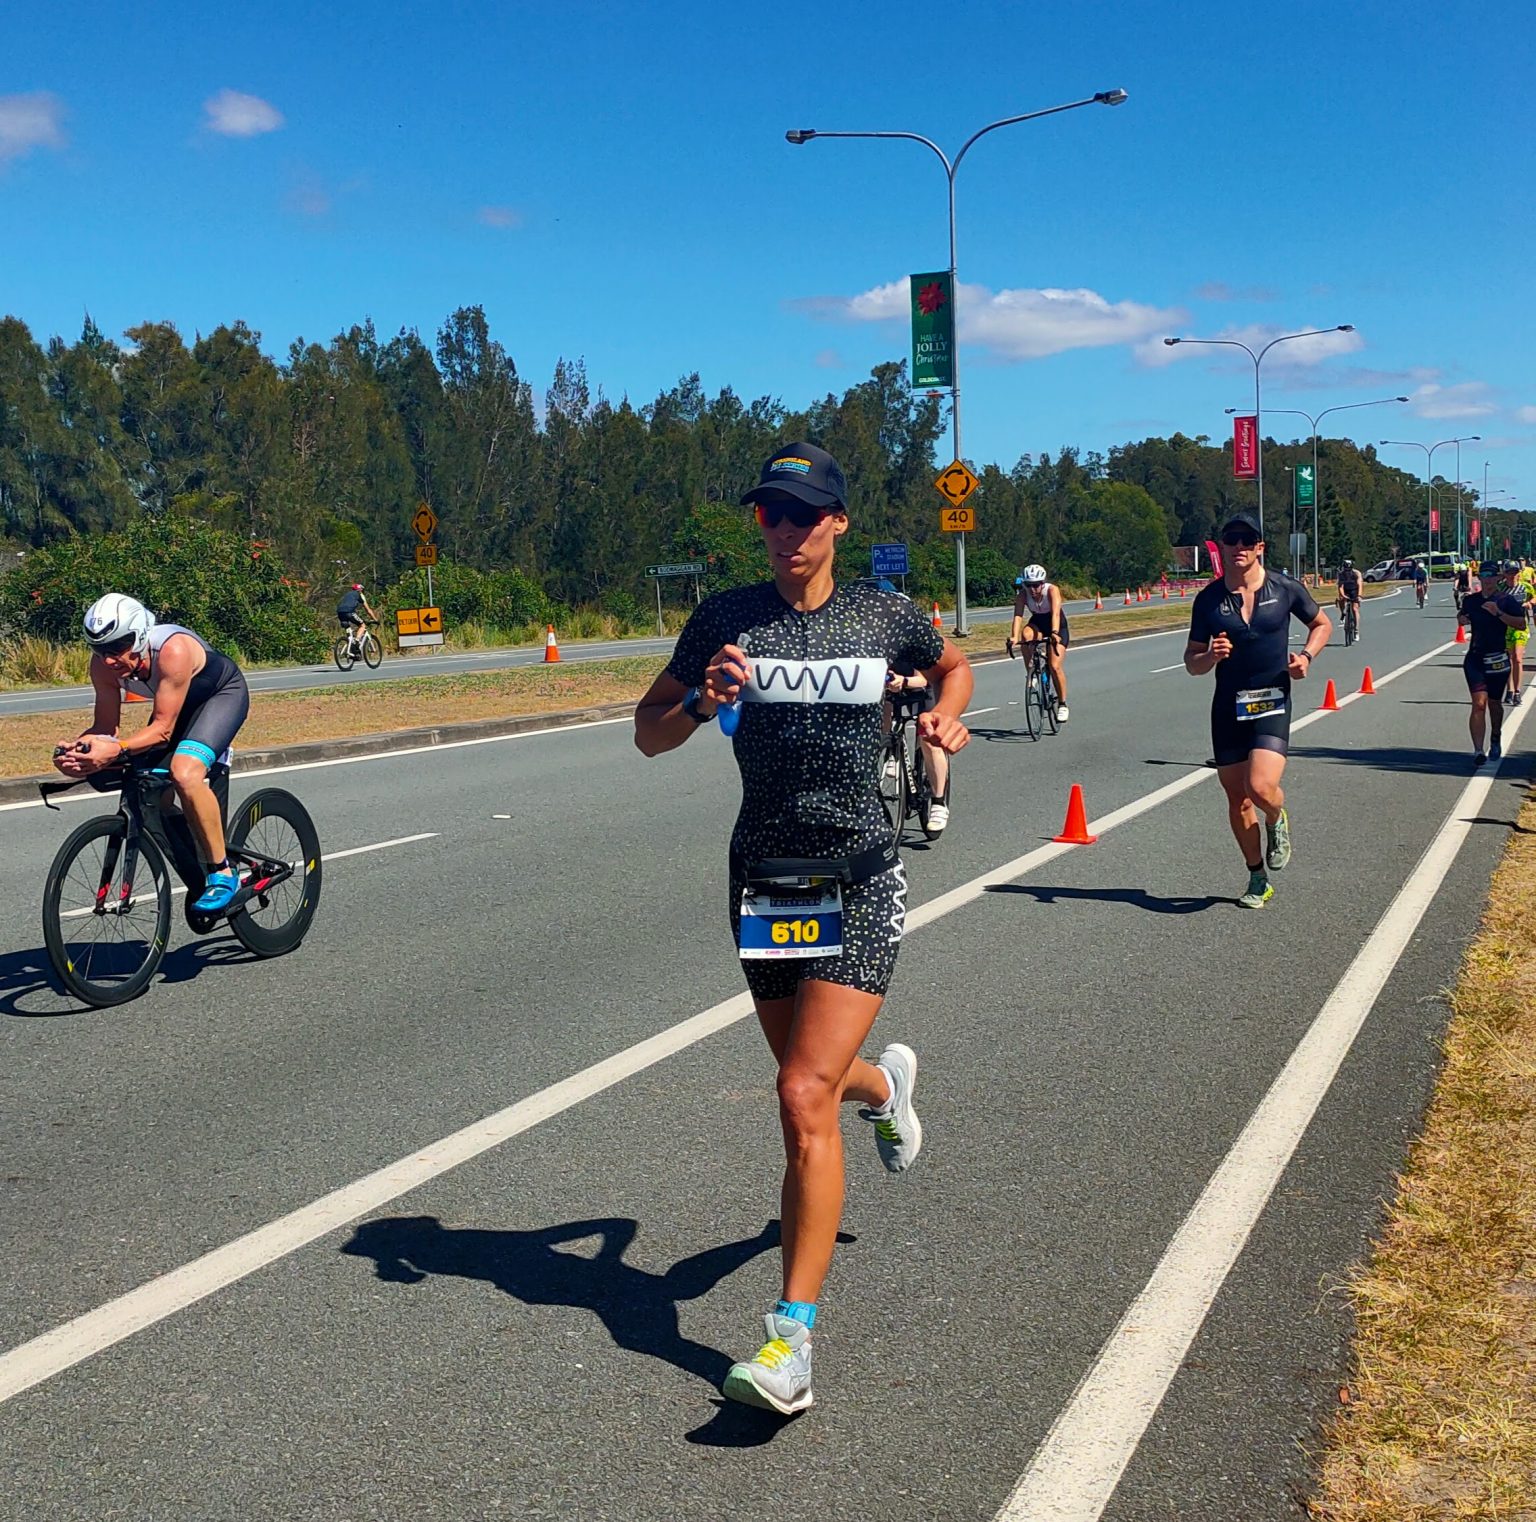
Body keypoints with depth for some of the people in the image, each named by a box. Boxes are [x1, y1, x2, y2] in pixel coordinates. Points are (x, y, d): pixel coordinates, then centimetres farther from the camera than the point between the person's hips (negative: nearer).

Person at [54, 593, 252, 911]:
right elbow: (105, 727, -16)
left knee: (185, 774, -31)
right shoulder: (104, 664, -21)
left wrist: (117, 751, -53)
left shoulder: (173, 651, -40)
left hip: (223, 693, -7)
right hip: (181, 703, 7)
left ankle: (223, 873, -17)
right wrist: (78, 749, -37)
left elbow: (163, 729, -38)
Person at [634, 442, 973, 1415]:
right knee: (813, 1079, 20)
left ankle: (793, 1339, -9)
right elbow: (649, 735, 3)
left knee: (804, 1098, -15)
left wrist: (947, 716, -1)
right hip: (764, 878, 3)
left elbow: (955, 662, 20)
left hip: (859, 879, -3)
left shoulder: (884, 615, -1)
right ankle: (885, 1083, 59)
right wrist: (702, 700, -18)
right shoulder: (725, 620, -1)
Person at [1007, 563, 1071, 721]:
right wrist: (1014, 637, -51)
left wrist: (1055, 633, -60)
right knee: (1026, 634, -34)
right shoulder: (1023, 594, -22)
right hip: (1038, 623, 3)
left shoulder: (1052, 590, -29)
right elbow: (1018, 616, -33)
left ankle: (1062, 704, 0)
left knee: (1054, 666, -17)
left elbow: (1055, 613, -42)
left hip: (1057, 625, -3)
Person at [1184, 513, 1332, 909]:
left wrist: (1306, 656, -2)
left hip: (1272, 702, -2)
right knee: (1237, 799, 8)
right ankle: (1258, 879, 27)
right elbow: (1191, 661, 5)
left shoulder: (1285, 589, -1)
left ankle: (1278, 821, 16)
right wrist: (1211, 656, -17)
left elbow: (1322, 624, 16)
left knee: (1260, 787, -22)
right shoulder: (1208, 599, 1)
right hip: (1227, 706, 2)